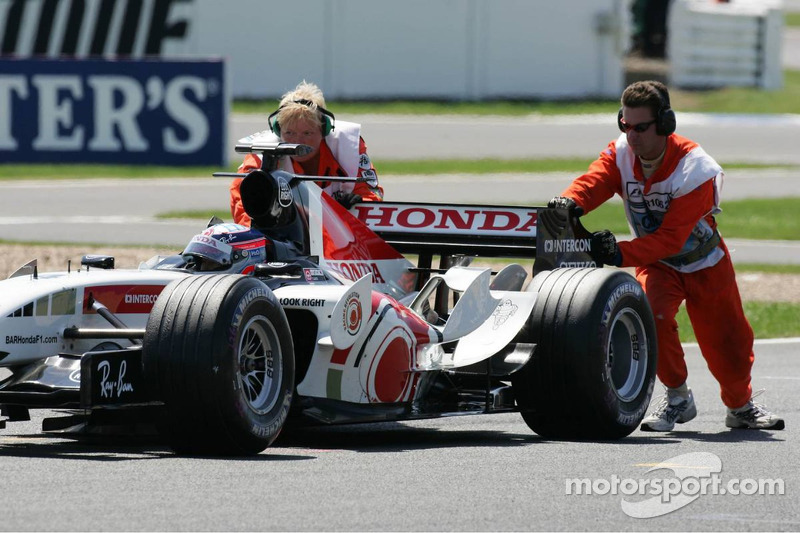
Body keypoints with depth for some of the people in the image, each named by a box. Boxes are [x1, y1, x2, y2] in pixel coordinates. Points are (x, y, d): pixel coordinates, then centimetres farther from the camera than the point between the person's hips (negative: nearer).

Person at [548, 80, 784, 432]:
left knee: (729, 347, 5)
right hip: (656, 263, 2)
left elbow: (671, 238, -36)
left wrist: (621, 254, -49)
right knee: (652, 314, -28)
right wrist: (570, 202, -59)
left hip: (704, 264, -2)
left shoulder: (695, 170, -31)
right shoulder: (621, 155, -16)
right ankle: (678, 398, -6)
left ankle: (741, 406, 39)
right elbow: (594, 181, -35)